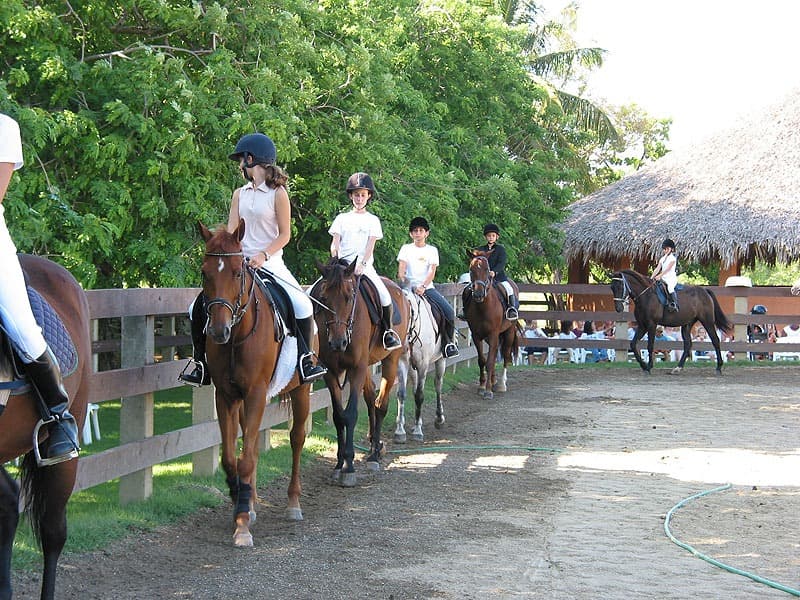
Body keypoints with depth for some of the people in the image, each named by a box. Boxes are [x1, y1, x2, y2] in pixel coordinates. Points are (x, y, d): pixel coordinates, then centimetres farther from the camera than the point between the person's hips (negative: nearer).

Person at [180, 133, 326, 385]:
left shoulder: (278, 194, -3)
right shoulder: (240, 194, 12)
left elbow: (285, 234, -5)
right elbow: (231, 232, 6)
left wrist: (263, 255, -19)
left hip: (269, 263, -5)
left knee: (302, 305, -26)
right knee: (200, 306, -8)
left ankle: (305, 358, -9)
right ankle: (202, 366, 3)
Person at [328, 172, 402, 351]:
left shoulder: (372, 220, 11)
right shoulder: (342, 218, 15)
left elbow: (370, 246, -1)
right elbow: (335, 242, 8)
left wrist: (362, 264, -17)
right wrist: (335, 257, -15)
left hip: (365, 267, -1)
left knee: (384, 296, -21)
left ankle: (388, 331, -6)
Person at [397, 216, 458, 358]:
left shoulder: (432, 250, 10)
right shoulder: (406, 248, 10)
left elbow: (432, 272, -2)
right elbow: (401, 267, -1)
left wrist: (423, 287, -19)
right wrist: (402, 278, -23)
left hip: (427, 287, 1)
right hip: (409, 287, -1)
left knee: (449, 312, -18)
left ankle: (448, 342, 1)